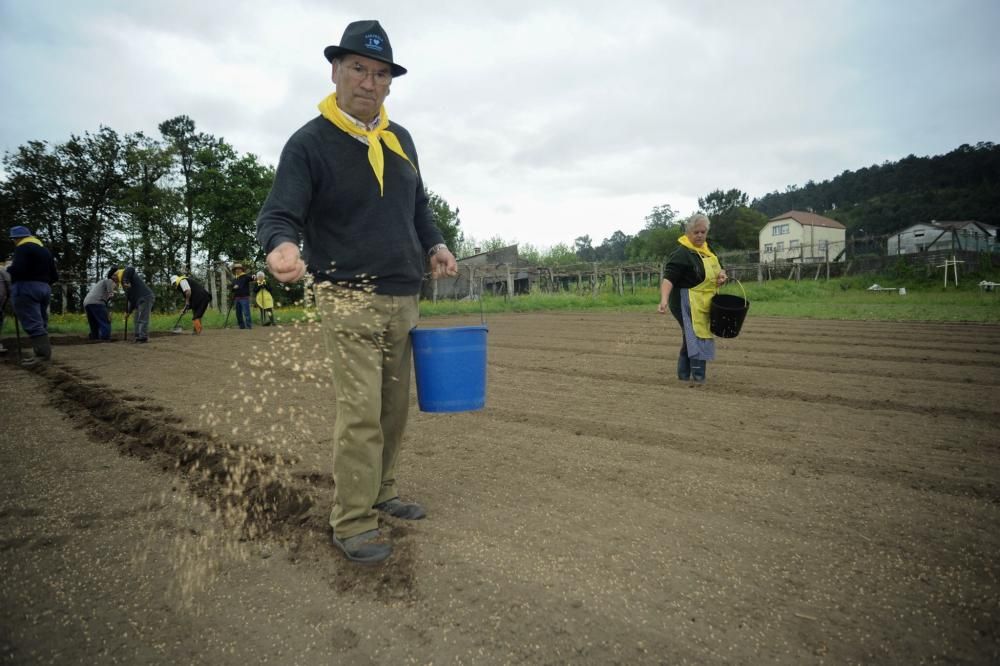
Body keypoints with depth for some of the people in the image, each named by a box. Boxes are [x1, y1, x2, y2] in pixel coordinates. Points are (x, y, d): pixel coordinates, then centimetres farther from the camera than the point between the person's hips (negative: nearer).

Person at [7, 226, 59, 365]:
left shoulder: (23, 248, -7)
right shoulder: (46, 250, 20)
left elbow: (17, 270, -19)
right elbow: (54, 276, 19)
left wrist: (9, 267, 1)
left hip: (26, 289, -9)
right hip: (44, 289, 9)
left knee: (32, 324, -11)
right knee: (40, 324, 10)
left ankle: (43, 354, -18)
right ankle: (44, 353, 7)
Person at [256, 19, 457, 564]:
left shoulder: (400, 139, 13)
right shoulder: (309, 143, -6)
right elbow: (278, 215, -12)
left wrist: (435, 246, 6)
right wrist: (282, 246, -35)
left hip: (403, 298, 7)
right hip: (349, 299, -6)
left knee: (394, 407, 13)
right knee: (360, 411, -10)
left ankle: (381, 493, 29)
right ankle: (352, 521, 4)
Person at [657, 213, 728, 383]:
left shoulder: (706, 250, 13)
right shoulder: (681, 254, -15)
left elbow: (718, 268, 27)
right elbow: (668, 278, -26)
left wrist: (721, 275, 2)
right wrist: (664, 299, -42)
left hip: (703, 305, 9)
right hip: (688, 304, -9)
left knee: (690, 340, 15)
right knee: (699, 338, -13)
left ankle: (684, 375, 24)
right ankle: (698, 377, -9)